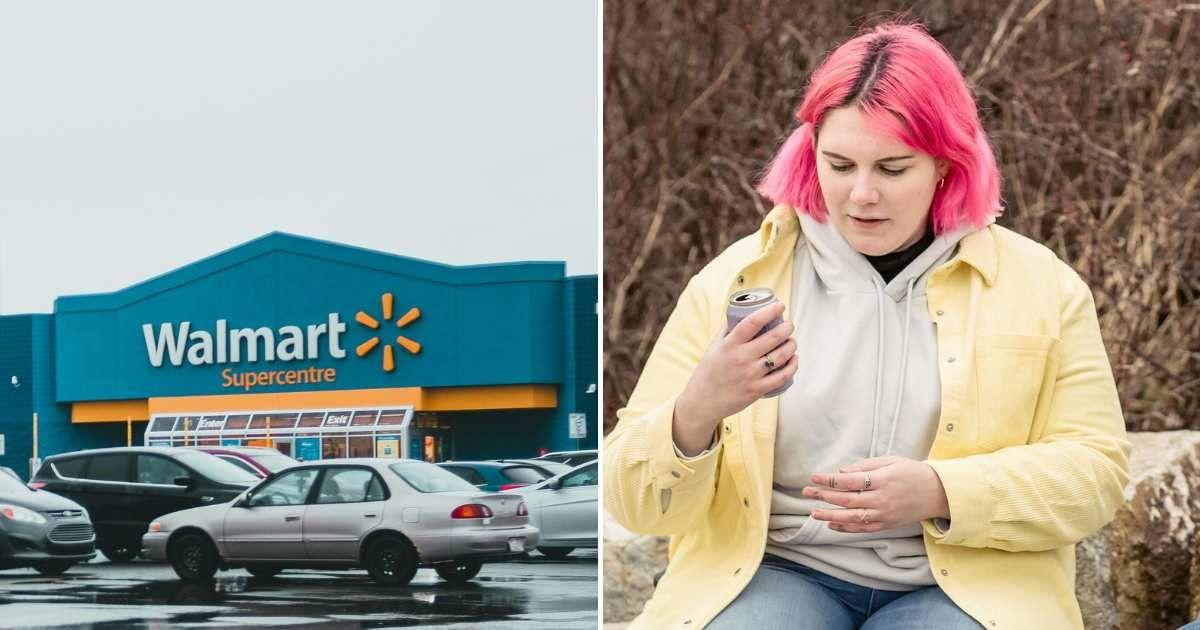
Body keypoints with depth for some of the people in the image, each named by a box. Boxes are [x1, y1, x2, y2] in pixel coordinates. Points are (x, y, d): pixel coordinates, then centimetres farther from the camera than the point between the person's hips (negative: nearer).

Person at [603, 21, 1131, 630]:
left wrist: (939, 493, -15)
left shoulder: (1040, 285, 5)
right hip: (776, 572, 0)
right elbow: (636, 501, 2)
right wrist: (698, 412, -21)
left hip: (966, 581, 0)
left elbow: (1094, 469, 2)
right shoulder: (733, 281, 4)